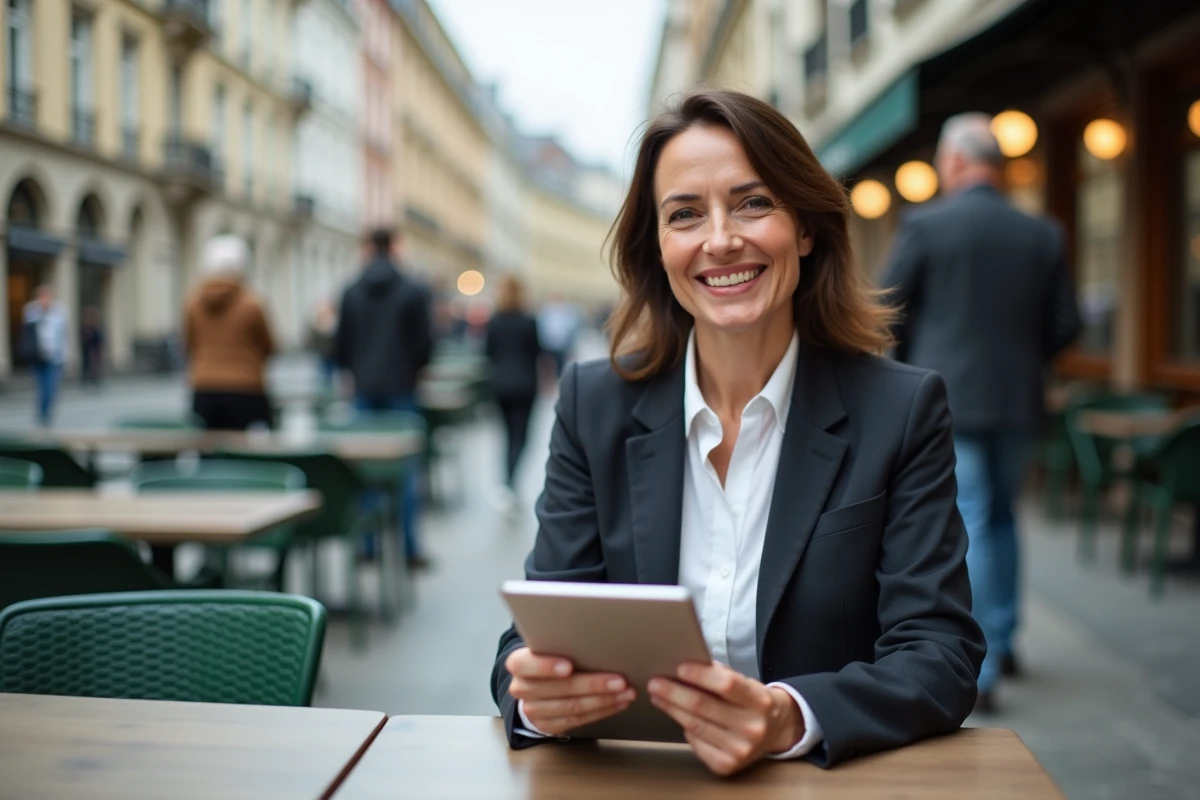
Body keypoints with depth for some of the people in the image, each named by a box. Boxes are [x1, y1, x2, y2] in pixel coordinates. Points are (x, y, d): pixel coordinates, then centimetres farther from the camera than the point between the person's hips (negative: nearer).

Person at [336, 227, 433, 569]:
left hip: (364, 390, 2)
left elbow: (341, 345, 4)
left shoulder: (352, 293, 2)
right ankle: (407, 547, -2)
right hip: (401, 388, -2)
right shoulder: (414, 292, -6)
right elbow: (425, 342, -5)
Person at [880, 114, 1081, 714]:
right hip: (1017, 400, 4)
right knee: (1000, 515, 21)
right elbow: (1066, 325, 5)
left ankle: (977, 671, -2)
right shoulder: (1042, 236, 4)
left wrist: (914, 360, 13)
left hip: (946, 400, -4)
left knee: (966, 526, -2)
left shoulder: (926, 224, -8)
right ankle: (1001, 640, 30)